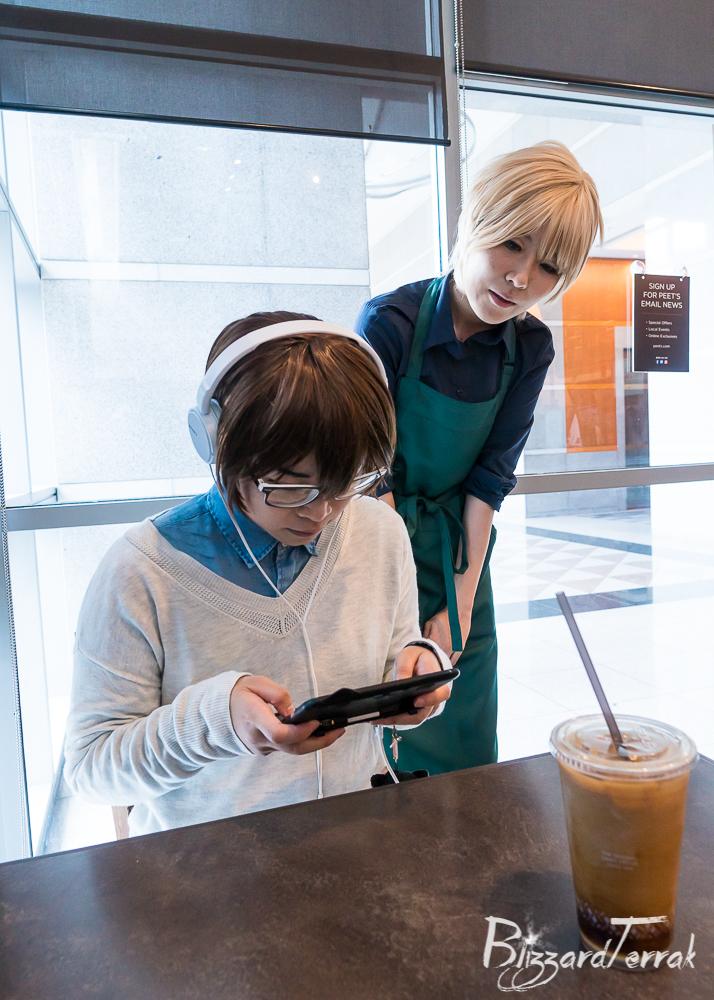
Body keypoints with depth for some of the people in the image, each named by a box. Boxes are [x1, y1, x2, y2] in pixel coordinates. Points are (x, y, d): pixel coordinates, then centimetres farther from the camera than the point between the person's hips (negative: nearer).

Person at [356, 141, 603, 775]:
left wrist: (460, 607, -7)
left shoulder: (531, 348, -5)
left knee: (464, 756, 13)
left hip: (457, 551, 4)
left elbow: (489, 479, -6)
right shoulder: (390, 322, -18)